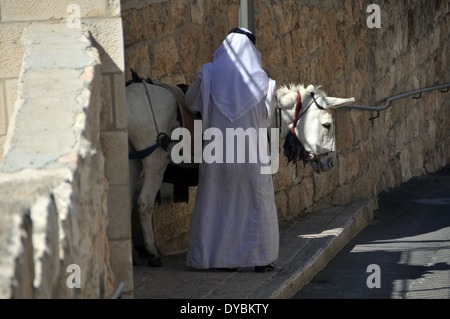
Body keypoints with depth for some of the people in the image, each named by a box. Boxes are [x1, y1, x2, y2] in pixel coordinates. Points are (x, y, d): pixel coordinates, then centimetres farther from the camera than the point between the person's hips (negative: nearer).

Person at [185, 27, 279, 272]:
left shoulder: (210, 75, -1)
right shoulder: (260, 79, -2)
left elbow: (191, 101, 13)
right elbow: (266, 116, 9)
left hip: (217, 149, 1)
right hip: (251, 149, -1)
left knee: (217, 201, 9)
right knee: (256, 201, 7)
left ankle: (226, 257, 8)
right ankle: (261, 259, 6)